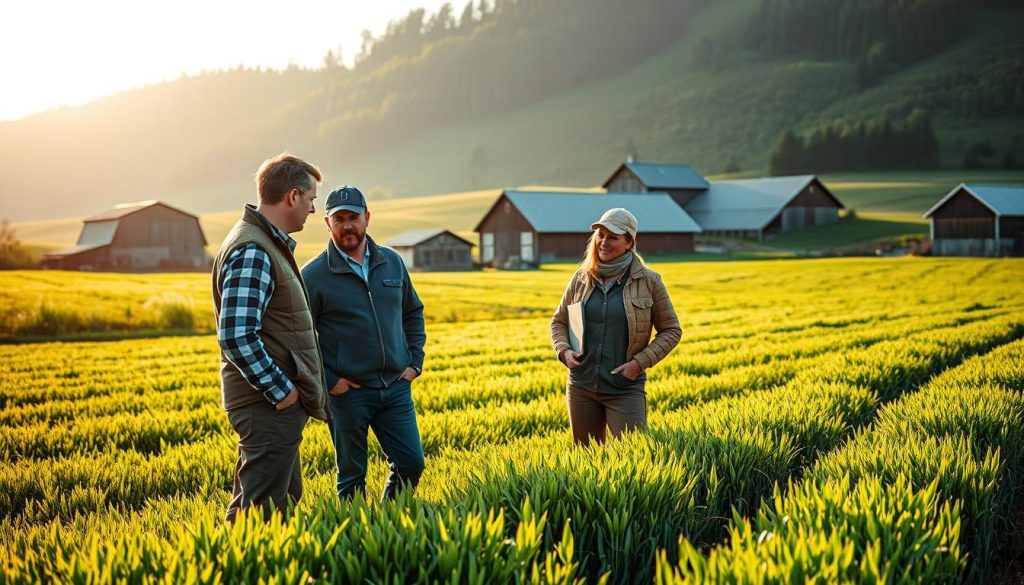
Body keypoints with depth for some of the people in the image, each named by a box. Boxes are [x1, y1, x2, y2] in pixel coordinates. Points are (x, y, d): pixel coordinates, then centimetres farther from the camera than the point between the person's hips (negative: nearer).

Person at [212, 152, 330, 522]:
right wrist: (280, 391, -20)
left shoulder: (270, 244, 15)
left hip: (276, 401, 11)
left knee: (285, 499, 18)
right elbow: (236, 336, -26)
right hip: (269, 405, -11)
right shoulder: (252, 252, -19)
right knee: (258, 509, -6)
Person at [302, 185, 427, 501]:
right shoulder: (314, 275, -7)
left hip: (396, 387, 4)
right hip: (347, 391, -4)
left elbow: (413, 312, 19)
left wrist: (415, 361, 9)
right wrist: (327, 380, -10)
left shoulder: (392, 262, 7)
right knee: (352, 475, 7)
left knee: (411, 463, 5)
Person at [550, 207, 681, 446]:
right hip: (581, 387, 4)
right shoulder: (581, 278, 5)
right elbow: (558, 321, 17)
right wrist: (563, 350, -3)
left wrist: (640, 362, -10)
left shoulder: (648, 281, -3)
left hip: (625, 389, -3)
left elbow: (671, 330, 2)